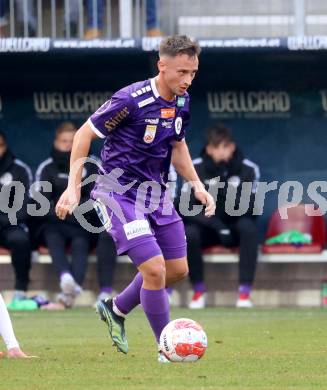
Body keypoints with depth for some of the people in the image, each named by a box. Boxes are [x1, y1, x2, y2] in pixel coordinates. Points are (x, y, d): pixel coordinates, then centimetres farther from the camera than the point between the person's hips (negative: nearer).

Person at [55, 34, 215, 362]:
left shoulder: (182, 102, 0)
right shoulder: (131, 100, -23)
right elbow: (84, 134, -13)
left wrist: (197, 185, 8)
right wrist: (73, 187, -16)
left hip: (156, 193, 8)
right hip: (120, 194, -8)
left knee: (177, 270, 11)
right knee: (154, 269, -17)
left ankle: (115, 310, 33)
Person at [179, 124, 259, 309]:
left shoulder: (248, 169, -8)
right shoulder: (196, 168, -7)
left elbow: (249, 208, -17)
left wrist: (223, 185, -29)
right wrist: (216, 224, -24)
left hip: (234, 227, 0)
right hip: (206, 229, 0)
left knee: (248, 227, -33)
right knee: (189, 233, -31)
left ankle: (245, 292, -32)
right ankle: (199, 291, -15)